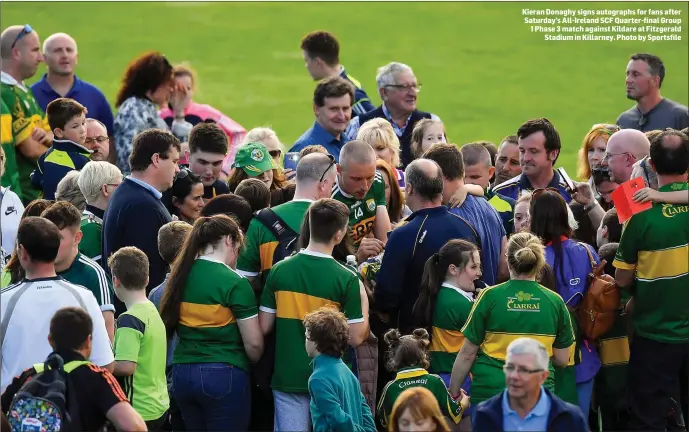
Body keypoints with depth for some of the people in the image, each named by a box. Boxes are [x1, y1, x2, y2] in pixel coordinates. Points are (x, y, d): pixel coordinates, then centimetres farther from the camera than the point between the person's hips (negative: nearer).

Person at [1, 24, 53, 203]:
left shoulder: (24, 91, 15)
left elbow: (49, 131, 18)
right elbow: (31, 150, -18)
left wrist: (48, 137, -6)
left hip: (38, 191, 10)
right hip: (20, 194, -10)